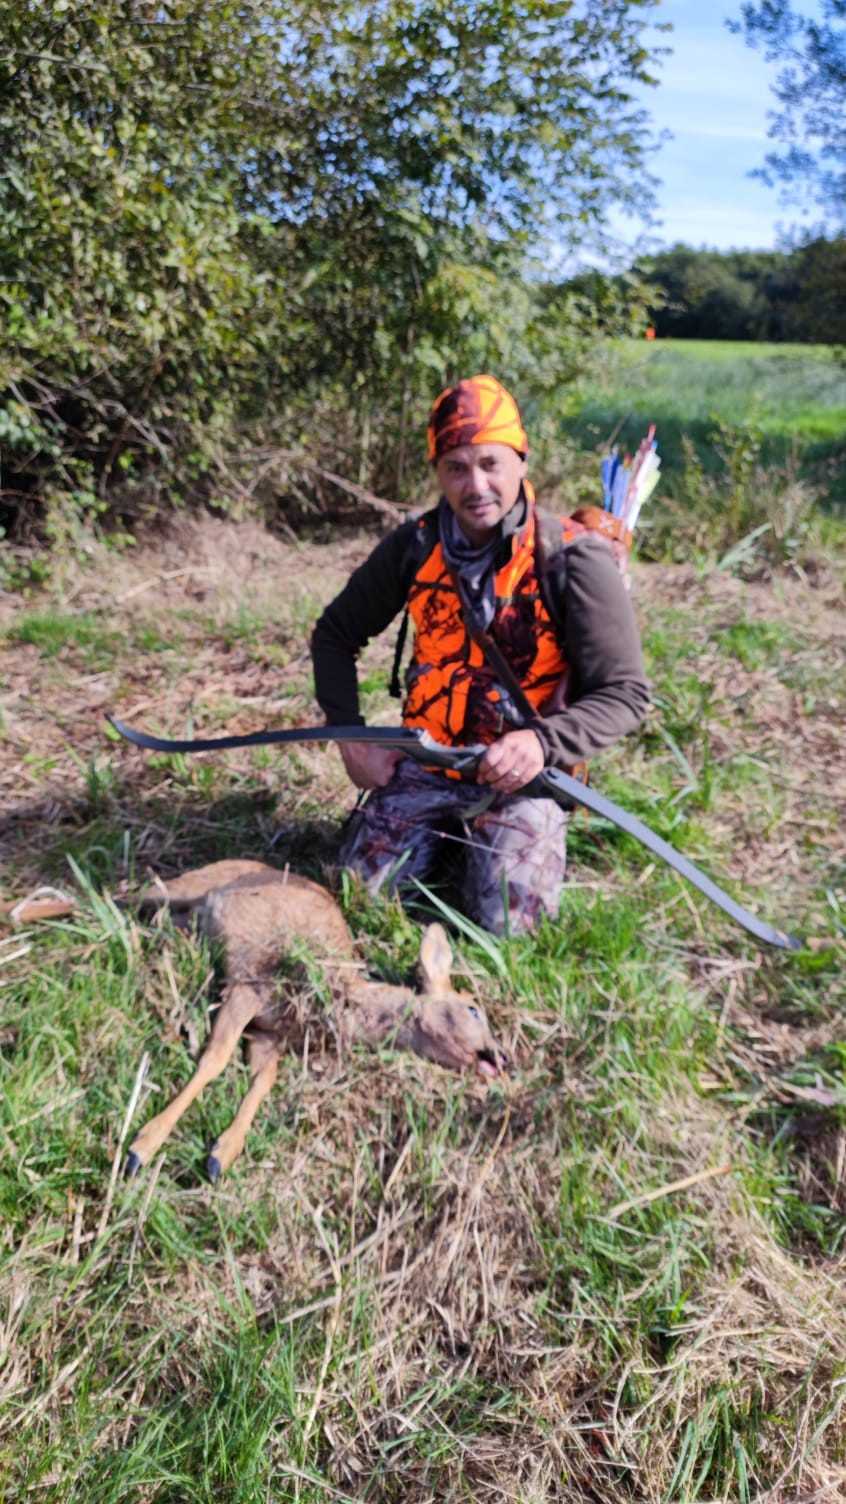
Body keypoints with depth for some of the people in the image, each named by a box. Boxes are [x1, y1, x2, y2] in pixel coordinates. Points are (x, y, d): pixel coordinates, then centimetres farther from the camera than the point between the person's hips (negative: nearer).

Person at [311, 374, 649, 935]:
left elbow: (626, 694, -14)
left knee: (507, 925, -13)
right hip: (424, 763, 3)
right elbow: (335, 636, 9)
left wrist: (544, 743, -31)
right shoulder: (414, 547, -5)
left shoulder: (573, 561, -16)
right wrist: (350, 737, -2)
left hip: (522, 774, -3)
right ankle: (447, 833, 25)